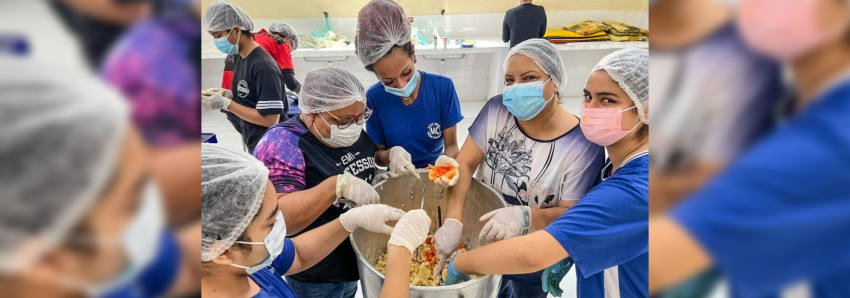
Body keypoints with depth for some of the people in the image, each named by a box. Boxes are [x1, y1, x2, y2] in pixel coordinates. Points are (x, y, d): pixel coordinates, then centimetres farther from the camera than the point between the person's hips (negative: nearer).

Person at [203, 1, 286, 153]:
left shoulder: (263, 66, -23)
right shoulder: (239, 57, 4)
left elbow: (270, 119, -24)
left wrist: (225, 103, -21)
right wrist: (229, 95, -3)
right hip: (253, 145, 8)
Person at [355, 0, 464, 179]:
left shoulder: (443, 87, -10)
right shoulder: (374, 97, -9)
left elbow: (451, 146, -5)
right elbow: (377, 156, -1)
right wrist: (392, 154, -23)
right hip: (400, 177, 0)